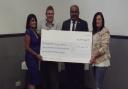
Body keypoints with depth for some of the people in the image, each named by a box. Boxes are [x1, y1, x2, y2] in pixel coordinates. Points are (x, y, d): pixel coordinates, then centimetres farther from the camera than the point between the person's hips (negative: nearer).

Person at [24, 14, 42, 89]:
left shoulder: (35, 31, 10)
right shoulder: (28, 32, -13)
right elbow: (27, 47, -15)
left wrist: (38, 55, 6)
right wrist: (37, 55, -15)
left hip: (35, 57, 8)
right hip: (31, 58, -8)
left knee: (32, 78, 12)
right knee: (33, 78, -6)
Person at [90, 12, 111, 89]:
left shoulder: (105, 31, -10)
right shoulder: (94, 31, 14)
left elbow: (104, 48, -16)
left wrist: (94, 56, -13)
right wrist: (92, 57, 1)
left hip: (102, 61, -7)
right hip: (95, 61, 7)